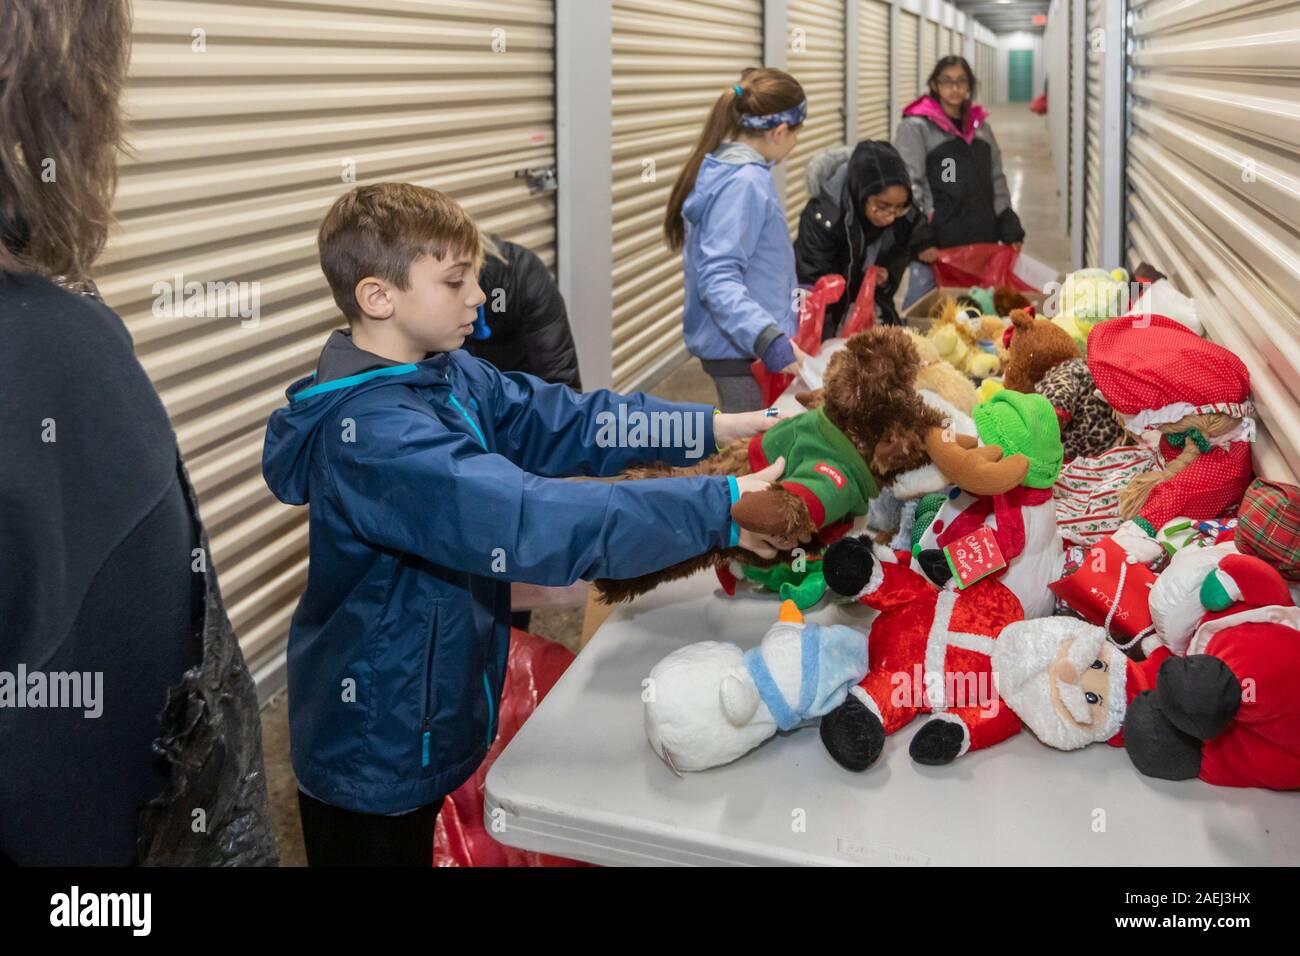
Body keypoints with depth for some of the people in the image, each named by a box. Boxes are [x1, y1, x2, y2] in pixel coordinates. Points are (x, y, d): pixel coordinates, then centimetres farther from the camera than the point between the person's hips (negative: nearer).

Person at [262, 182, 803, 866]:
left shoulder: (451, 374, -1)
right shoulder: (373, 433, -31)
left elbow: (562, 421, -3)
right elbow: (528, 521, -39)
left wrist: (711, 428, -13)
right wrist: (715, 511, -37)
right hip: (375, 754, -8)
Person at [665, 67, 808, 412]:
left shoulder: (723, 167, 9)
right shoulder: (744, 183, -20)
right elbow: (718, 280, -29)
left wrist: (790, 294, 33)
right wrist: (771, 341, -41)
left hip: (740, 344, 10)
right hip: (745, 350, -10)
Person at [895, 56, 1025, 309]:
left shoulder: (981, 126, 14)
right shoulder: (916, 127, -4)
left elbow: (997, 181, 18)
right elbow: (908, 186, -10)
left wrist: (1010, 230, 10)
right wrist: (921, 238, -17)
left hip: (981, 244, 5)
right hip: (937, 245, -5)